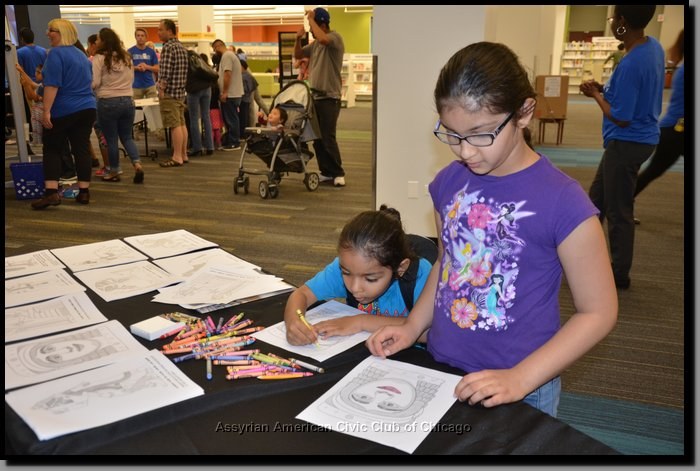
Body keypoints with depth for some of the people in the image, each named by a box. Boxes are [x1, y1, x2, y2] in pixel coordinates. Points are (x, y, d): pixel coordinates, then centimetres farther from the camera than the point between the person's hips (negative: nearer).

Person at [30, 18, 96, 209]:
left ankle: (51, 192, -7)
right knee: (82, 149, 5)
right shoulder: (82, 55, 14)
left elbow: (52, 85, -20)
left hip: (63, 111, -7)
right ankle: (84, 192, 5)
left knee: (51, 149, 2)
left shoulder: (56, 53, -12)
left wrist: (46, 110, -21)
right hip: (87, 108, 7)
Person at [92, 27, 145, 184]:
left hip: (108, 102, -5)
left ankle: (114, 172, 17)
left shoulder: (99, 58, -9)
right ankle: (137, 164, -2)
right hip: (128, 101, 5)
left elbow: (94, 83, -11)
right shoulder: (127, 57, 8)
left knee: (111, 139, 7)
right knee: (127, 136, 16)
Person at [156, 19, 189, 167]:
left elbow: (165, 71, -19)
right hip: (181, 91, 9)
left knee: (175, 125, -8)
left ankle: (177, 157, -6)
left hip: (169, 92, -9)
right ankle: (183, 154, 15)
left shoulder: (168, 47, -14)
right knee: (182, 123, 10)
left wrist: (161, 89, -14)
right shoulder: (182, 47, 15)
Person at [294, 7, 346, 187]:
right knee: (317, 138, 8)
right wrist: (298, 39, 4)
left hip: (329, 97, -8)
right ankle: (326, 172, 15)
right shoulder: (315, 44, 14)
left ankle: (338, 173, 2)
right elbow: (297, 56, 21)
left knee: (328, 138, -9)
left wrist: (311, 19, -18)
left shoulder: (335, 37, -9)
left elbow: (322, 39, -31)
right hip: (314, 96, 8)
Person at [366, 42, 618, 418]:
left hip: (519, 394, -4)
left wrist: (520, 379, -18)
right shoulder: (449, 182, -3)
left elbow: (598, 312, -12)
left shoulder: (562, 201, -19)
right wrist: (412, 327, -1)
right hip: (439, 371, 5)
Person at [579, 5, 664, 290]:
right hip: (641, 138, 10)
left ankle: (619, 275, 16)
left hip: (626, 143, -10)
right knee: (597, 198, 20)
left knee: (618, 210, 3)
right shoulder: (653, 47, 4)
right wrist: (605, 90, 3)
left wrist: (596, 95, -8)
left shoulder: (630, 64, -26)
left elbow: (620, 117, -22)